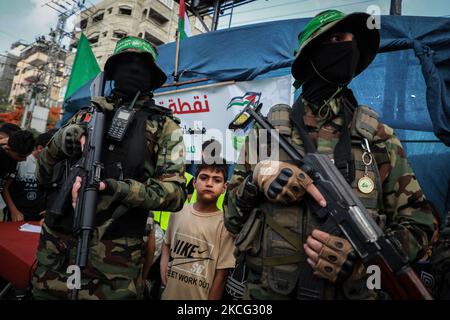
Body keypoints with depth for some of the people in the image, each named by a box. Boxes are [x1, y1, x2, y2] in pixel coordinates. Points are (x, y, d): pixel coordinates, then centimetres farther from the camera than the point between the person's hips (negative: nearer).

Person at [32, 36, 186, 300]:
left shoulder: (165, 126, 1)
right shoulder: (87, 114, 12)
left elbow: (175, 193, -8)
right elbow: (43, 175, 14)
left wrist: (117, 188, -21)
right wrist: (60, 142, -7)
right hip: (55, 246, 4)